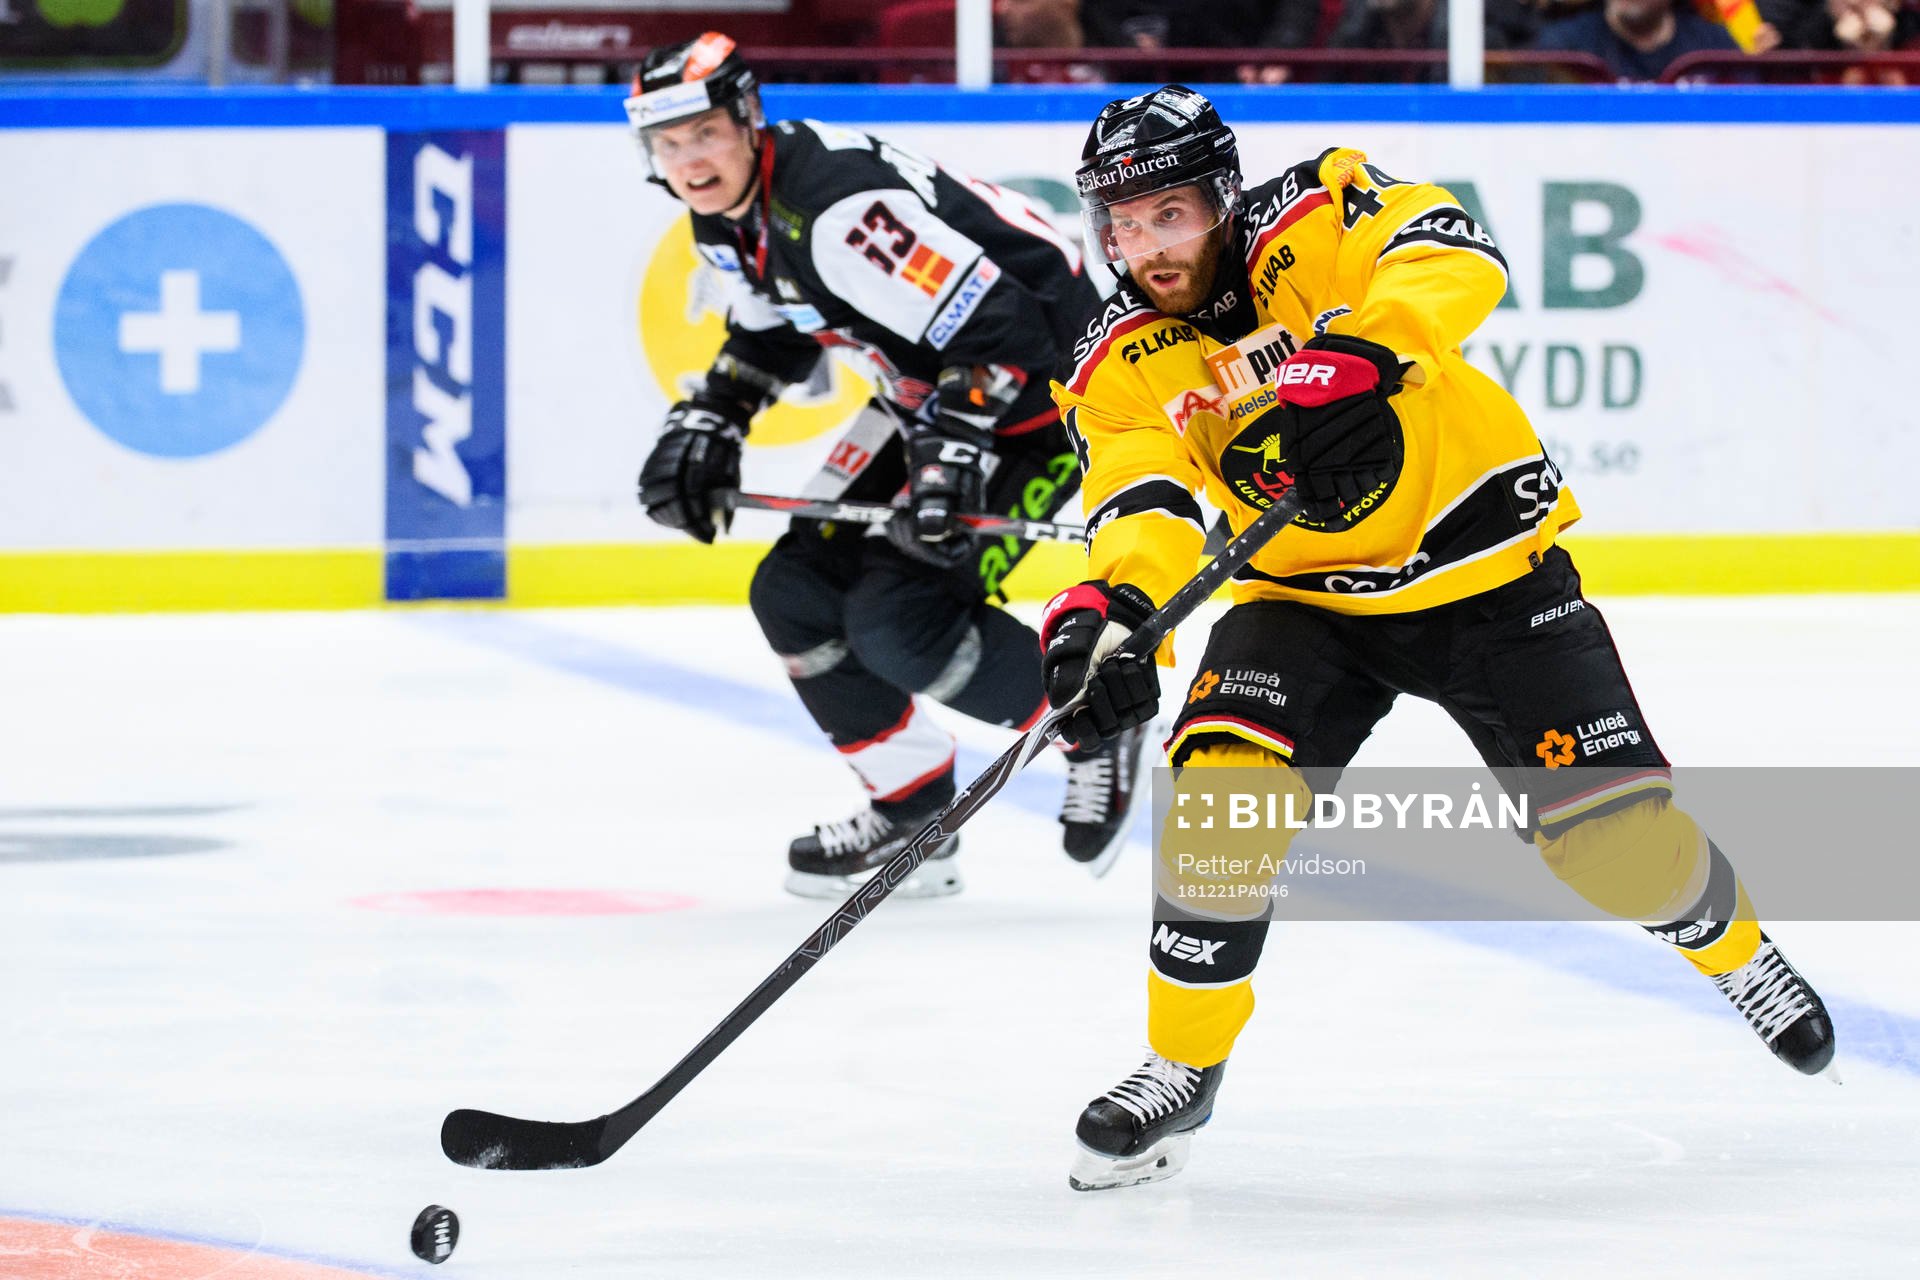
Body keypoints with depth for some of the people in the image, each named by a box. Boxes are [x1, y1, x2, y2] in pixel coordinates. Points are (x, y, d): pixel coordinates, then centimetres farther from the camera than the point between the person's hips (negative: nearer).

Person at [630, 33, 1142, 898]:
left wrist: (953, 451, -37)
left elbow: (1001, 328, -32)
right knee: (797, 591, 4)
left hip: (1044, 381, -10)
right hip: (928, 396, 10)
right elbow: (769, 334, 19)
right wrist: (707, 425, 6)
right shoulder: (727, 221, 0)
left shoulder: (841, 205, -31)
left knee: (901, 617, -18)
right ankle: (915, 817, 16)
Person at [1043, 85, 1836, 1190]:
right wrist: (1102, 611, -44)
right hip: (1308, 601, 2)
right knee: (1223, 784, -23)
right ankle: (1185, 1066, -7)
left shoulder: (1311, 216, -16)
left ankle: (1731, 944, 30)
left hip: (1484, 569, -2)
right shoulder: (1118, 367, -8)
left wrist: (1357, 354, -51)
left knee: (1619, 833, -5)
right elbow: (1144, 501, -22)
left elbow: (1458, 258, -33)